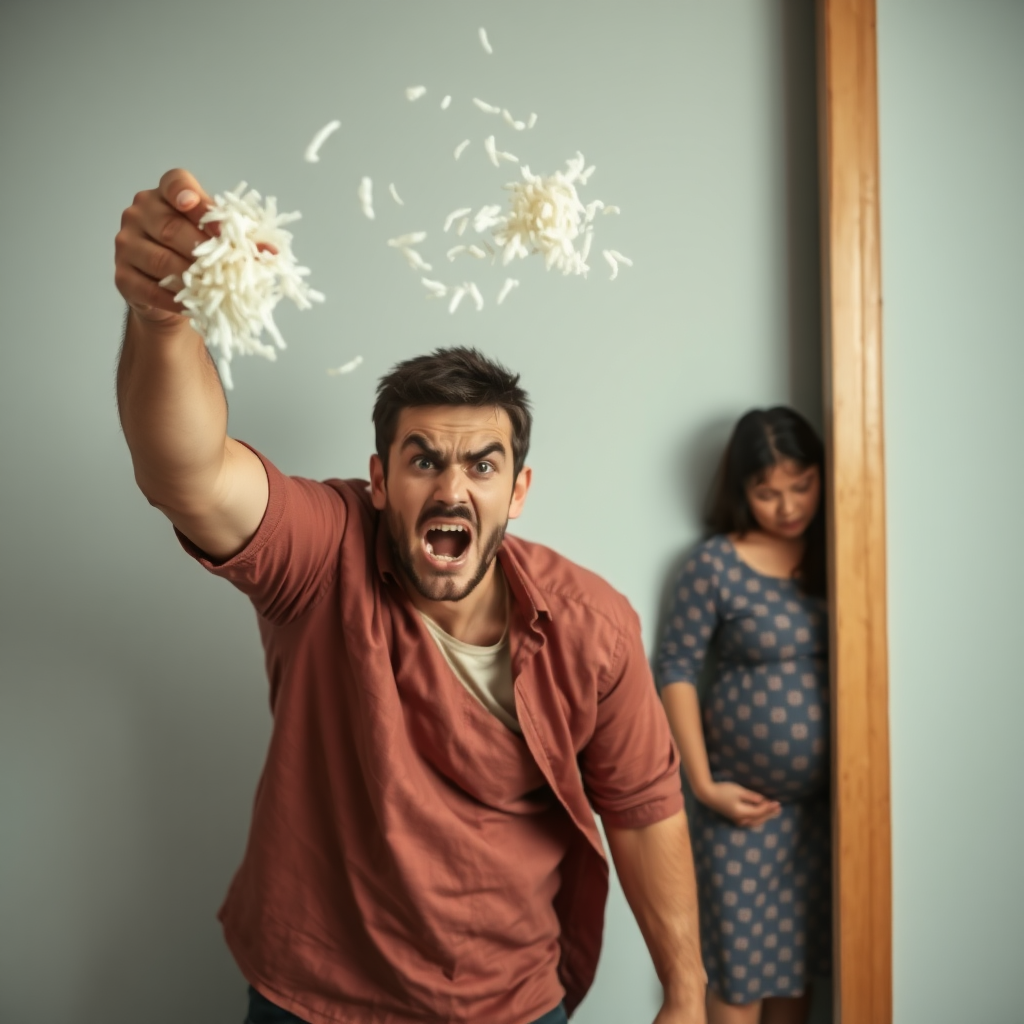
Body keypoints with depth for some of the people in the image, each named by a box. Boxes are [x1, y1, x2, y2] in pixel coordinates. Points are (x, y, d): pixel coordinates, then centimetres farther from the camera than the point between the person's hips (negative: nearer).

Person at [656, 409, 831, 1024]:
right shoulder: (715, 564, -10)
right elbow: (677, 670, -8)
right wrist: (704, 784, -10)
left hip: (823, 795, 4)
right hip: (744, 796, -3)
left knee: (801, 949, 17)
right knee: (742, 954, 6)